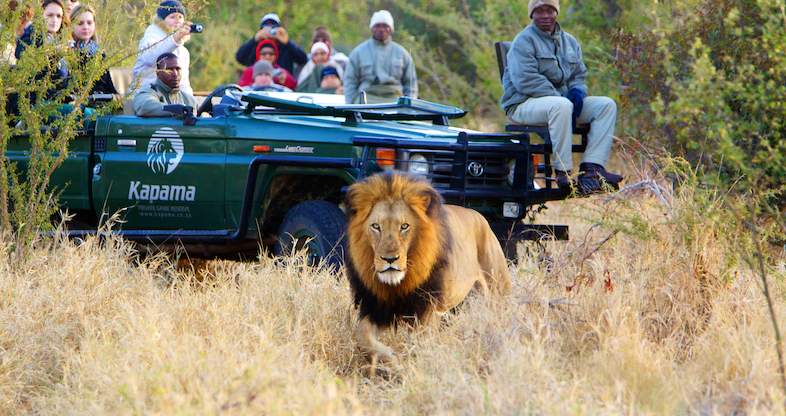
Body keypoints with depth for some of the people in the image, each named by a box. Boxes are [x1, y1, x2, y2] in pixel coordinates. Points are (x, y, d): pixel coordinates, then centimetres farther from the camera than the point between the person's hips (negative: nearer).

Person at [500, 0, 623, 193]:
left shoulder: (569, 42, 17)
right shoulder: (524, 41, -6)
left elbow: (579, 75, 22)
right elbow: (525, 80, -18)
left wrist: (577, 91, -4)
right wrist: (560, 97, -22)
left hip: (563, 100, 8)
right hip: (524, 104, -8)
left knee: (607, 105, -10)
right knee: (561, 105, -40)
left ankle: (592, 167, -24)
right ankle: (564, 172, -36)